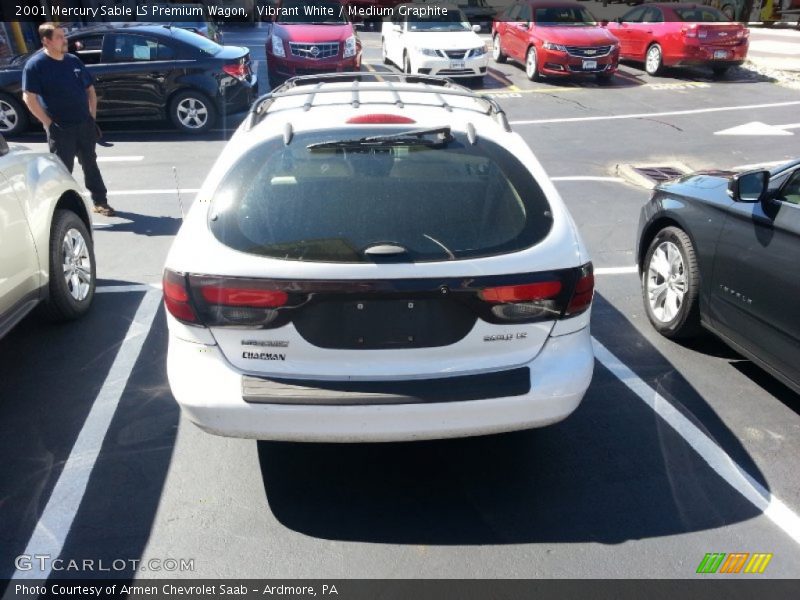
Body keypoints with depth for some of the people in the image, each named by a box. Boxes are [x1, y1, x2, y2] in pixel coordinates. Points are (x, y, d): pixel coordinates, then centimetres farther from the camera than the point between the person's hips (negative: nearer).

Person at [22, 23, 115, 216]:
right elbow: (29, 98, -12)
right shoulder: (35, 65, -9)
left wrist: (92, 118, 6)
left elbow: (90, 90, 14)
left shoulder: (74, 61, 7)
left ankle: (100, 202, 24)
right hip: (60, 129, -5)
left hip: (84, 125, 5)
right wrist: (49, 123, -14)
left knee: (90, 164, 13)